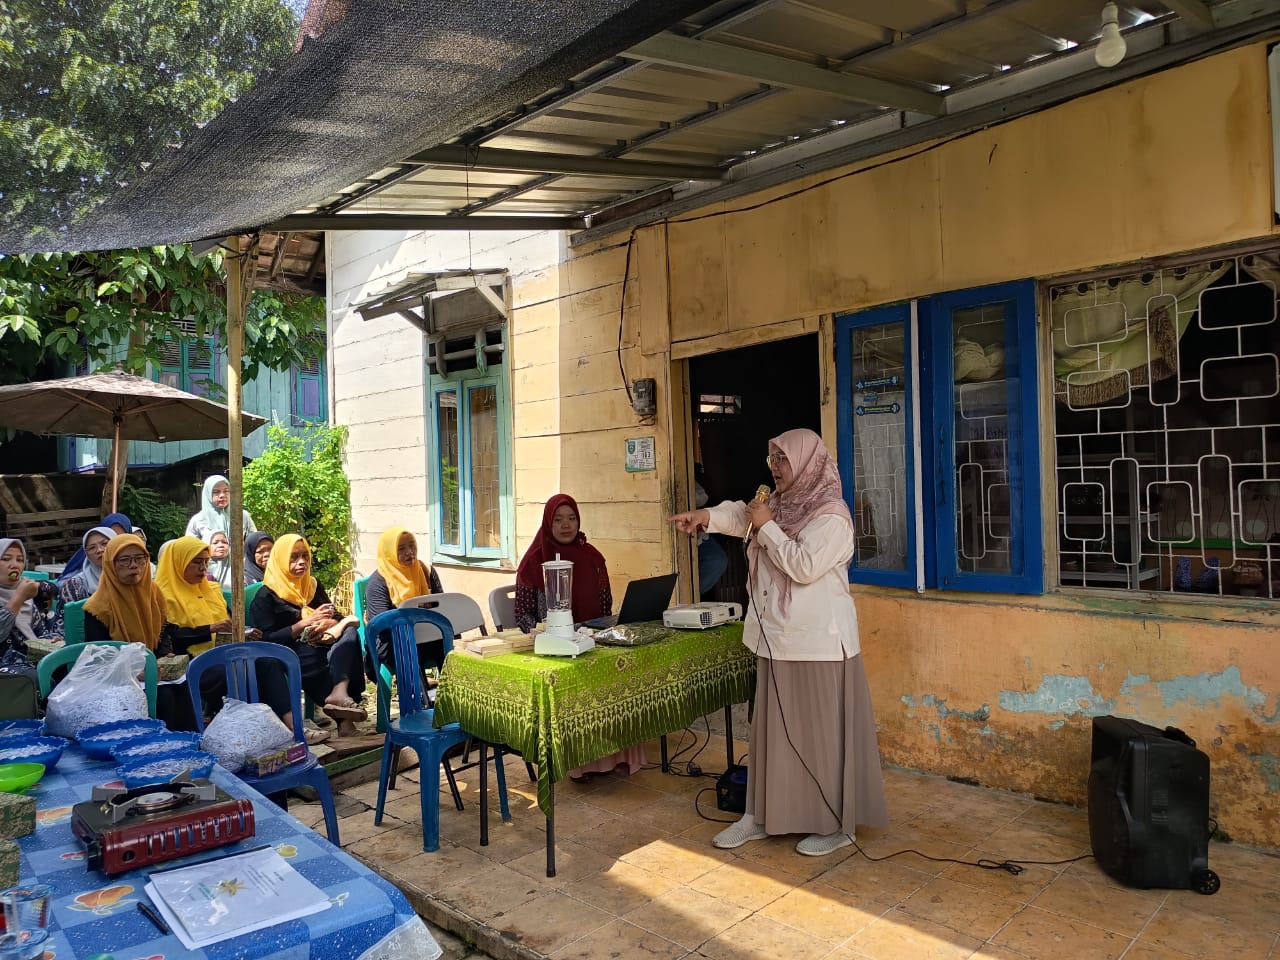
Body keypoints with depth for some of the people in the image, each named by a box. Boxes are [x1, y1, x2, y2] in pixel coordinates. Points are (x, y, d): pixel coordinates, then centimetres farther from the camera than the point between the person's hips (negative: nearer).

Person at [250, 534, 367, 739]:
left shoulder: (313, 586, 20)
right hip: (291, 659, -5)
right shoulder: (267, 596, 3)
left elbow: (336, 617, 14)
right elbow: (266, 639, -8)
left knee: (349, 632, -25)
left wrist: (328, 623, -12)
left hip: (320, 650, 5)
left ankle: (339, 693, -44)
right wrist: (305, 623, -18)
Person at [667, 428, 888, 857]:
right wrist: (707, 515, -7)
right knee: (772, 729, 15)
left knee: (823, 733, 4)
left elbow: (805, 566, -24)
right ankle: (761, 814, 27)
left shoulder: (831, 515, -15)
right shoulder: (781, 503, 11)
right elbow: (741, 513, 13)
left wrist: (767, 526, -16)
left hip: (819, 644, -8)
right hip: (777, 640, 8)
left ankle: (836, 824, 19)